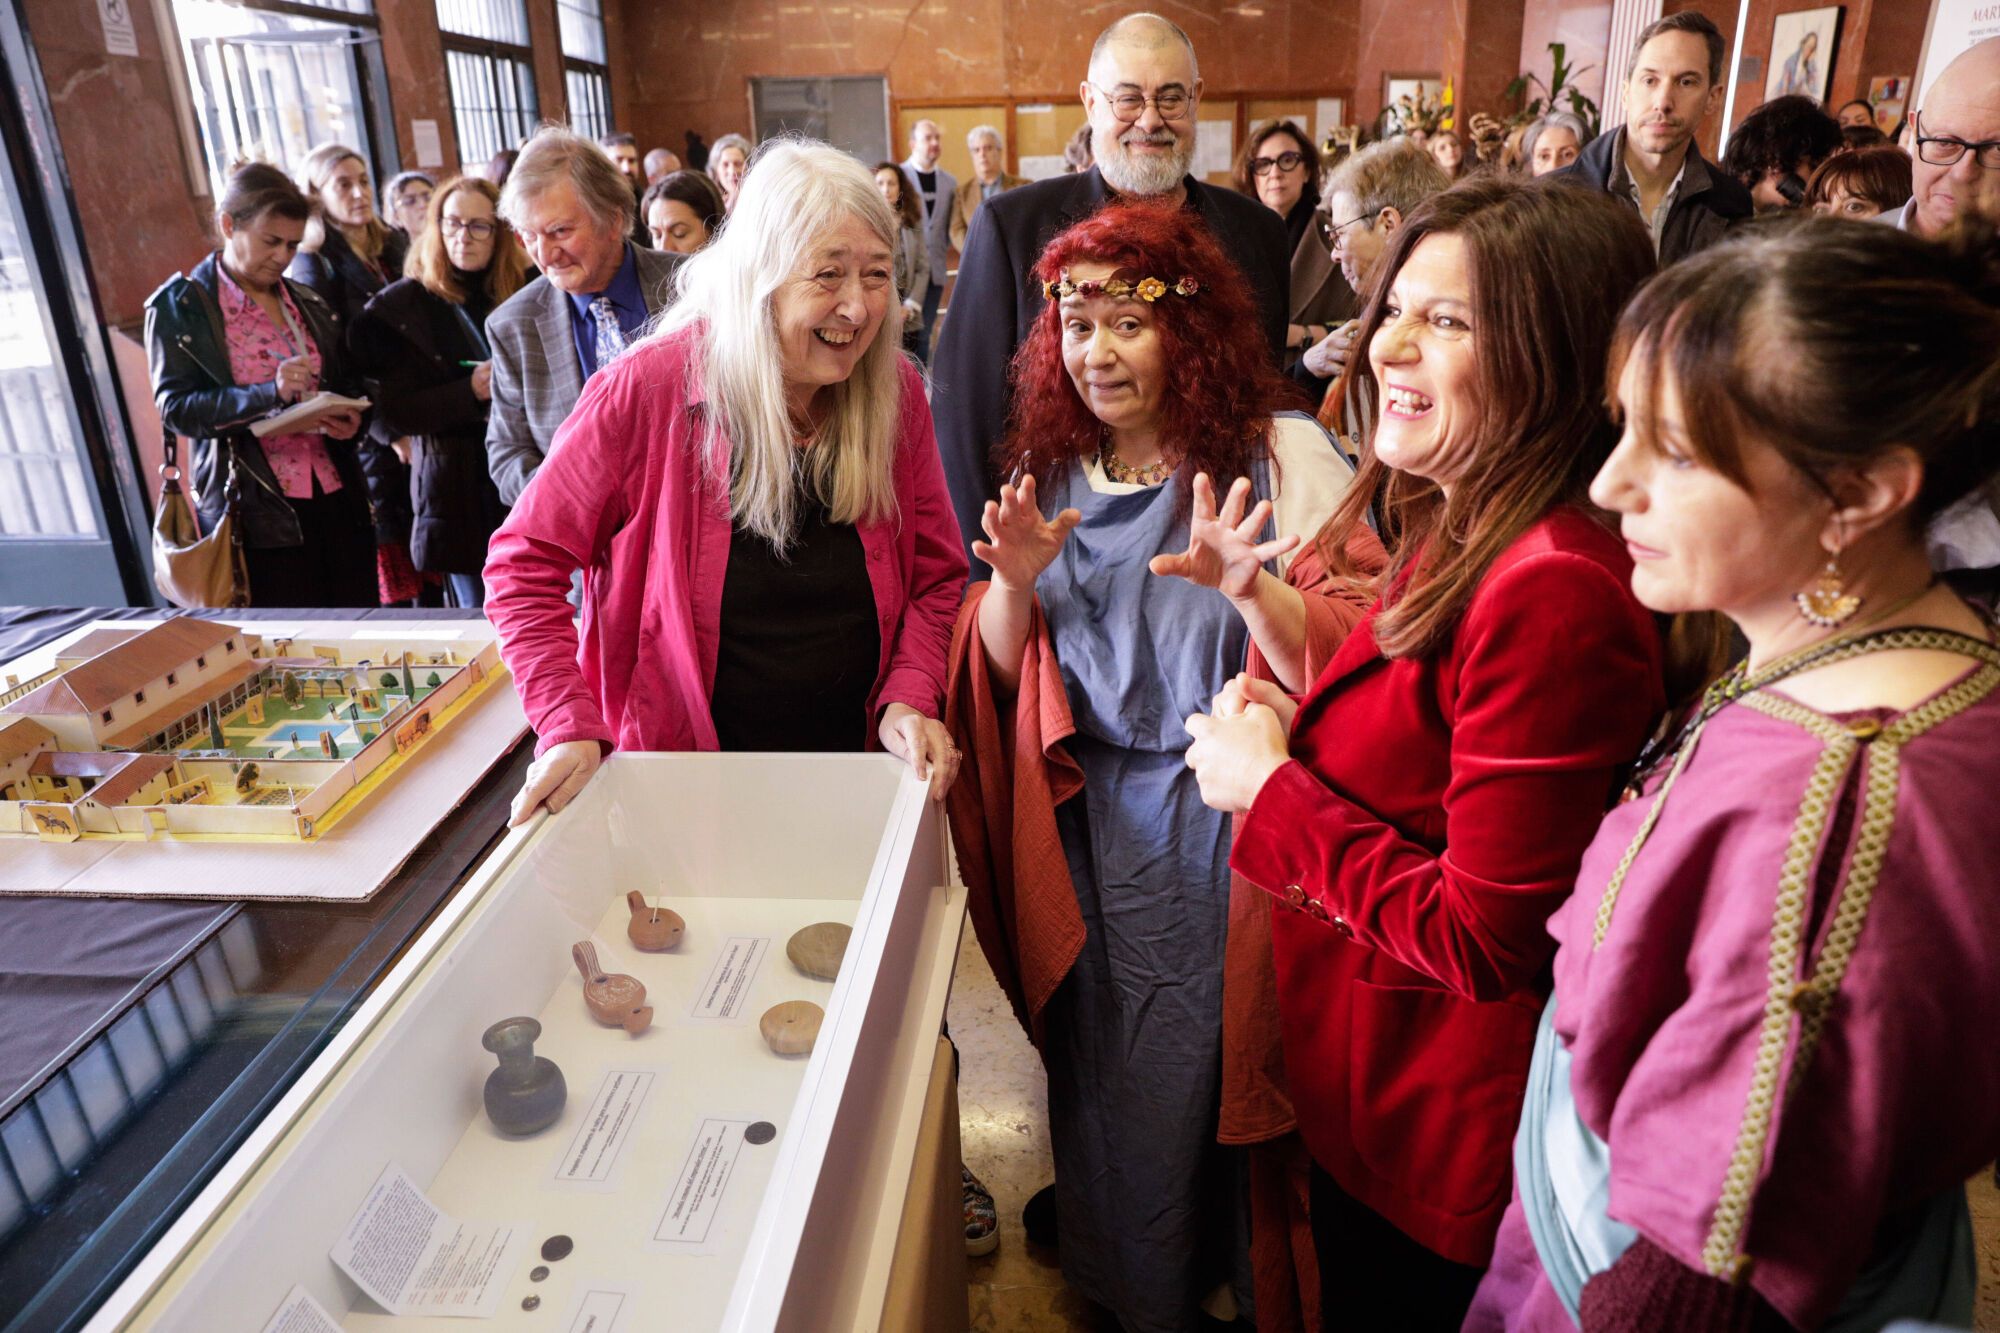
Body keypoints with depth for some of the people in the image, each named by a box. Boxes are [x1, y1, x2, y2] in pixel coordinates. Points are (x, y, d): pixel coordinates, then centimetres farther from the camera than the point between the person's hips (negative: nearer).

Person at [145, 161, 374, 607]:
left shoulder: (307, 301, 15)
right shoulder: (179, 305, 0)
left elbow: (345, 381, 22)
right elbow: (176, 406, -8)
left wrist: (349, 416, -4)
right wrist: (269, 394, -24)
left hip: (338, 500, 5)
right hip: (257, 513, -5)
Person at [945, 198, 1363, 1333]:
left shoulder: (1277, 454, -11)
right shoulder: (1050, 467, 4)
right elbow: (1007, 670, 6)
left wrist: (1244, 587, -35)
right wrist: (1014, 583, -14)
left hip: (1217, 812, -4)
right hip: (1085, 813, 5)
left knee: (1197, 1060, 10)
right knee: (1093, 1056, 20)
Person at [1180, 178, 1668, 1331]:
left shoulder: (1555, 595, -30)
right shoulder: (1459, 533, 0)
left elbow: (1483, 939, -27)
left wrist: (1271, 787, -20)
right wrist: (1297, 727, -7)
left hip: (1441, 1137, -8)